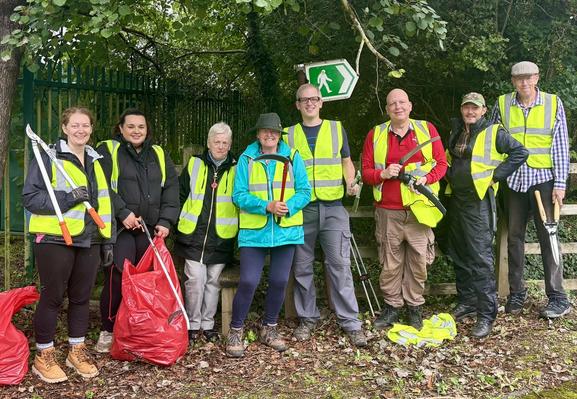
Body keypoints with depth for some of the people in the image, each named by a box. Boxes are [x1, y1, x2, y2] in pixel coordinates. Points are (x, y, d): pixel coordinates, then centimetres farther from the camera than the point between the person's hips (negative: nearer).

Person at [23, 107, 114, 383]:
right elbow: (30, 197, -10)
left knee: (81, 296, 12)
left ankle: (77, 350, 26)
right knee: (52, 296, 3)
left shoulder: (97, 161, 14)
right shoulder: (49, 158, -5)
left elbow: (104, 204, 18)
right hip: (55, 239, -5)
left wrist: (108, 240, 14)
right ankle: (43, 355, 17)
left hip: (89, 241, 5)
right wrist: (68, 198, -22)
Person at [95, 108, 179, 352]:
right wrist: (123, 213, -17)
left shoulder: (159, 155, 16)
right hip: (119, 228, -4)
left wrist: (166, 221, -1)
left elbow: (171, 189, 10)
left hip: (150, 230, 4)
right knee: (116, 279, -8)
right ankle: (107, 331, 9)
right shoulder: (108, 151, 3)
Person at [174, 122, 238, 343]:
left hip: (221, 238, 1)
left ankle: (208, 324, 22)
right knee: (195, 280, -5)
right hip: (193, 235, -1)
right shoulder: (194, 165, 4)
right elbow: (179, 196, 9)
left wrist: (239, 229, 8)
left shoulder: (236, 169, 4)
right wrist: (175, 223, 6)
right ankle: (193, 324, 11)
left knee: (213, 281, 8)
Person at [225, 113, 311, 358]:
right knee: (248, 282, -7)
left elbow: (304, 191, 1)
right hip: (254, 231, -2)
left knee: (279, 281, 9)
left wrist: (288, 206, -18)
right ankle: (235, 331, 12)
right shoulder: (246, 159, 1)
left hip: (286, 229, 2)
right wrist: (266, 206, -18)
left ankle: (269, 328, 29)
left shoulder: (293, 158, 5)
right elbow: (239, 195, -5)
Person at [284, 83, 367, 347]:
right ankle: (308, 318, 21)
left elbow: (346, 161, 15)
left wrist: (351, 182, -5)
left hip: (333, 207, -1)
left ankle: (350, 321, 4)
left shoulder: (336, 128, 10)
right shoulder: (289, 135, 10)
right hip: (301, 208, 1)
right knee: (302, 267, 7)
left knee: (339, 264, -4)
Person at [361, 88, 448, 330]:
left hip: (419, 209, 0)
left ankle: (415, 307, 19)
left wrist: (426, 178, -11)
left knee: (418, 260, 3)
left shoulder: (427, 129, 8)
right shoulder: (376, 135, 8)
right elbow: (366, 172, 8)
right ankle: (392, 305, 20)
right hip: (388, 212, 0)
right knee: (390, 263, 5)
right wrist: (383, 173, -12)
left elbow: (441, 163, 8)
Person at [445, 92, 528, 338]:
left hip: (479, 202, -7)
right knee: (459, 256, 14)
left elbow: (520, 152, -11)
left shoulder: (494, 133, -6)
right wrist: (450, 177, 11)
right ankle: (467, 303, 28)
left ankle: (486, 315, -4)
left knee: (481, 258, -10)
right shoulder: (456, 133, 14)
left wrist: (496, 175, -13)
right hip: (456, 200, 7)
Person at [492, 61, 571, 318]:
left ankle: (558, 298, 5)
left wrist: (560, 183, -5)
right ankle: (516, 293, 19)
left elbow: (561, 146, 0)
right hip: (513, 179, 2)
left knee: (548, 236, -3)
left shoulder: (553, 103, 2)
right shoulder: (502, 104, 5)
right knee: (514, 237, 7)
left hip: (543, 179, -2)